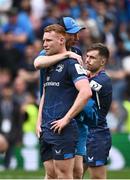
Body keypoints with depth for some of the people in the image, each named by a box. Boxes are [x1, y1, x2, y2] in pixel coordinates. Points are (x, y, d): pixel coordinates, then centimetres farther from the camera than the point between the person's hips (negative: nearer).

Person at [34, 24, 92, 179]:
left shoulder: (71, 64, -9)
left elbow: (86, 92, -21)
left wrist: (66, 119, -20)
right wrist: (39, 122, 16)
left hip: (62, 130, -8)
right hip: (46, 130, 8)